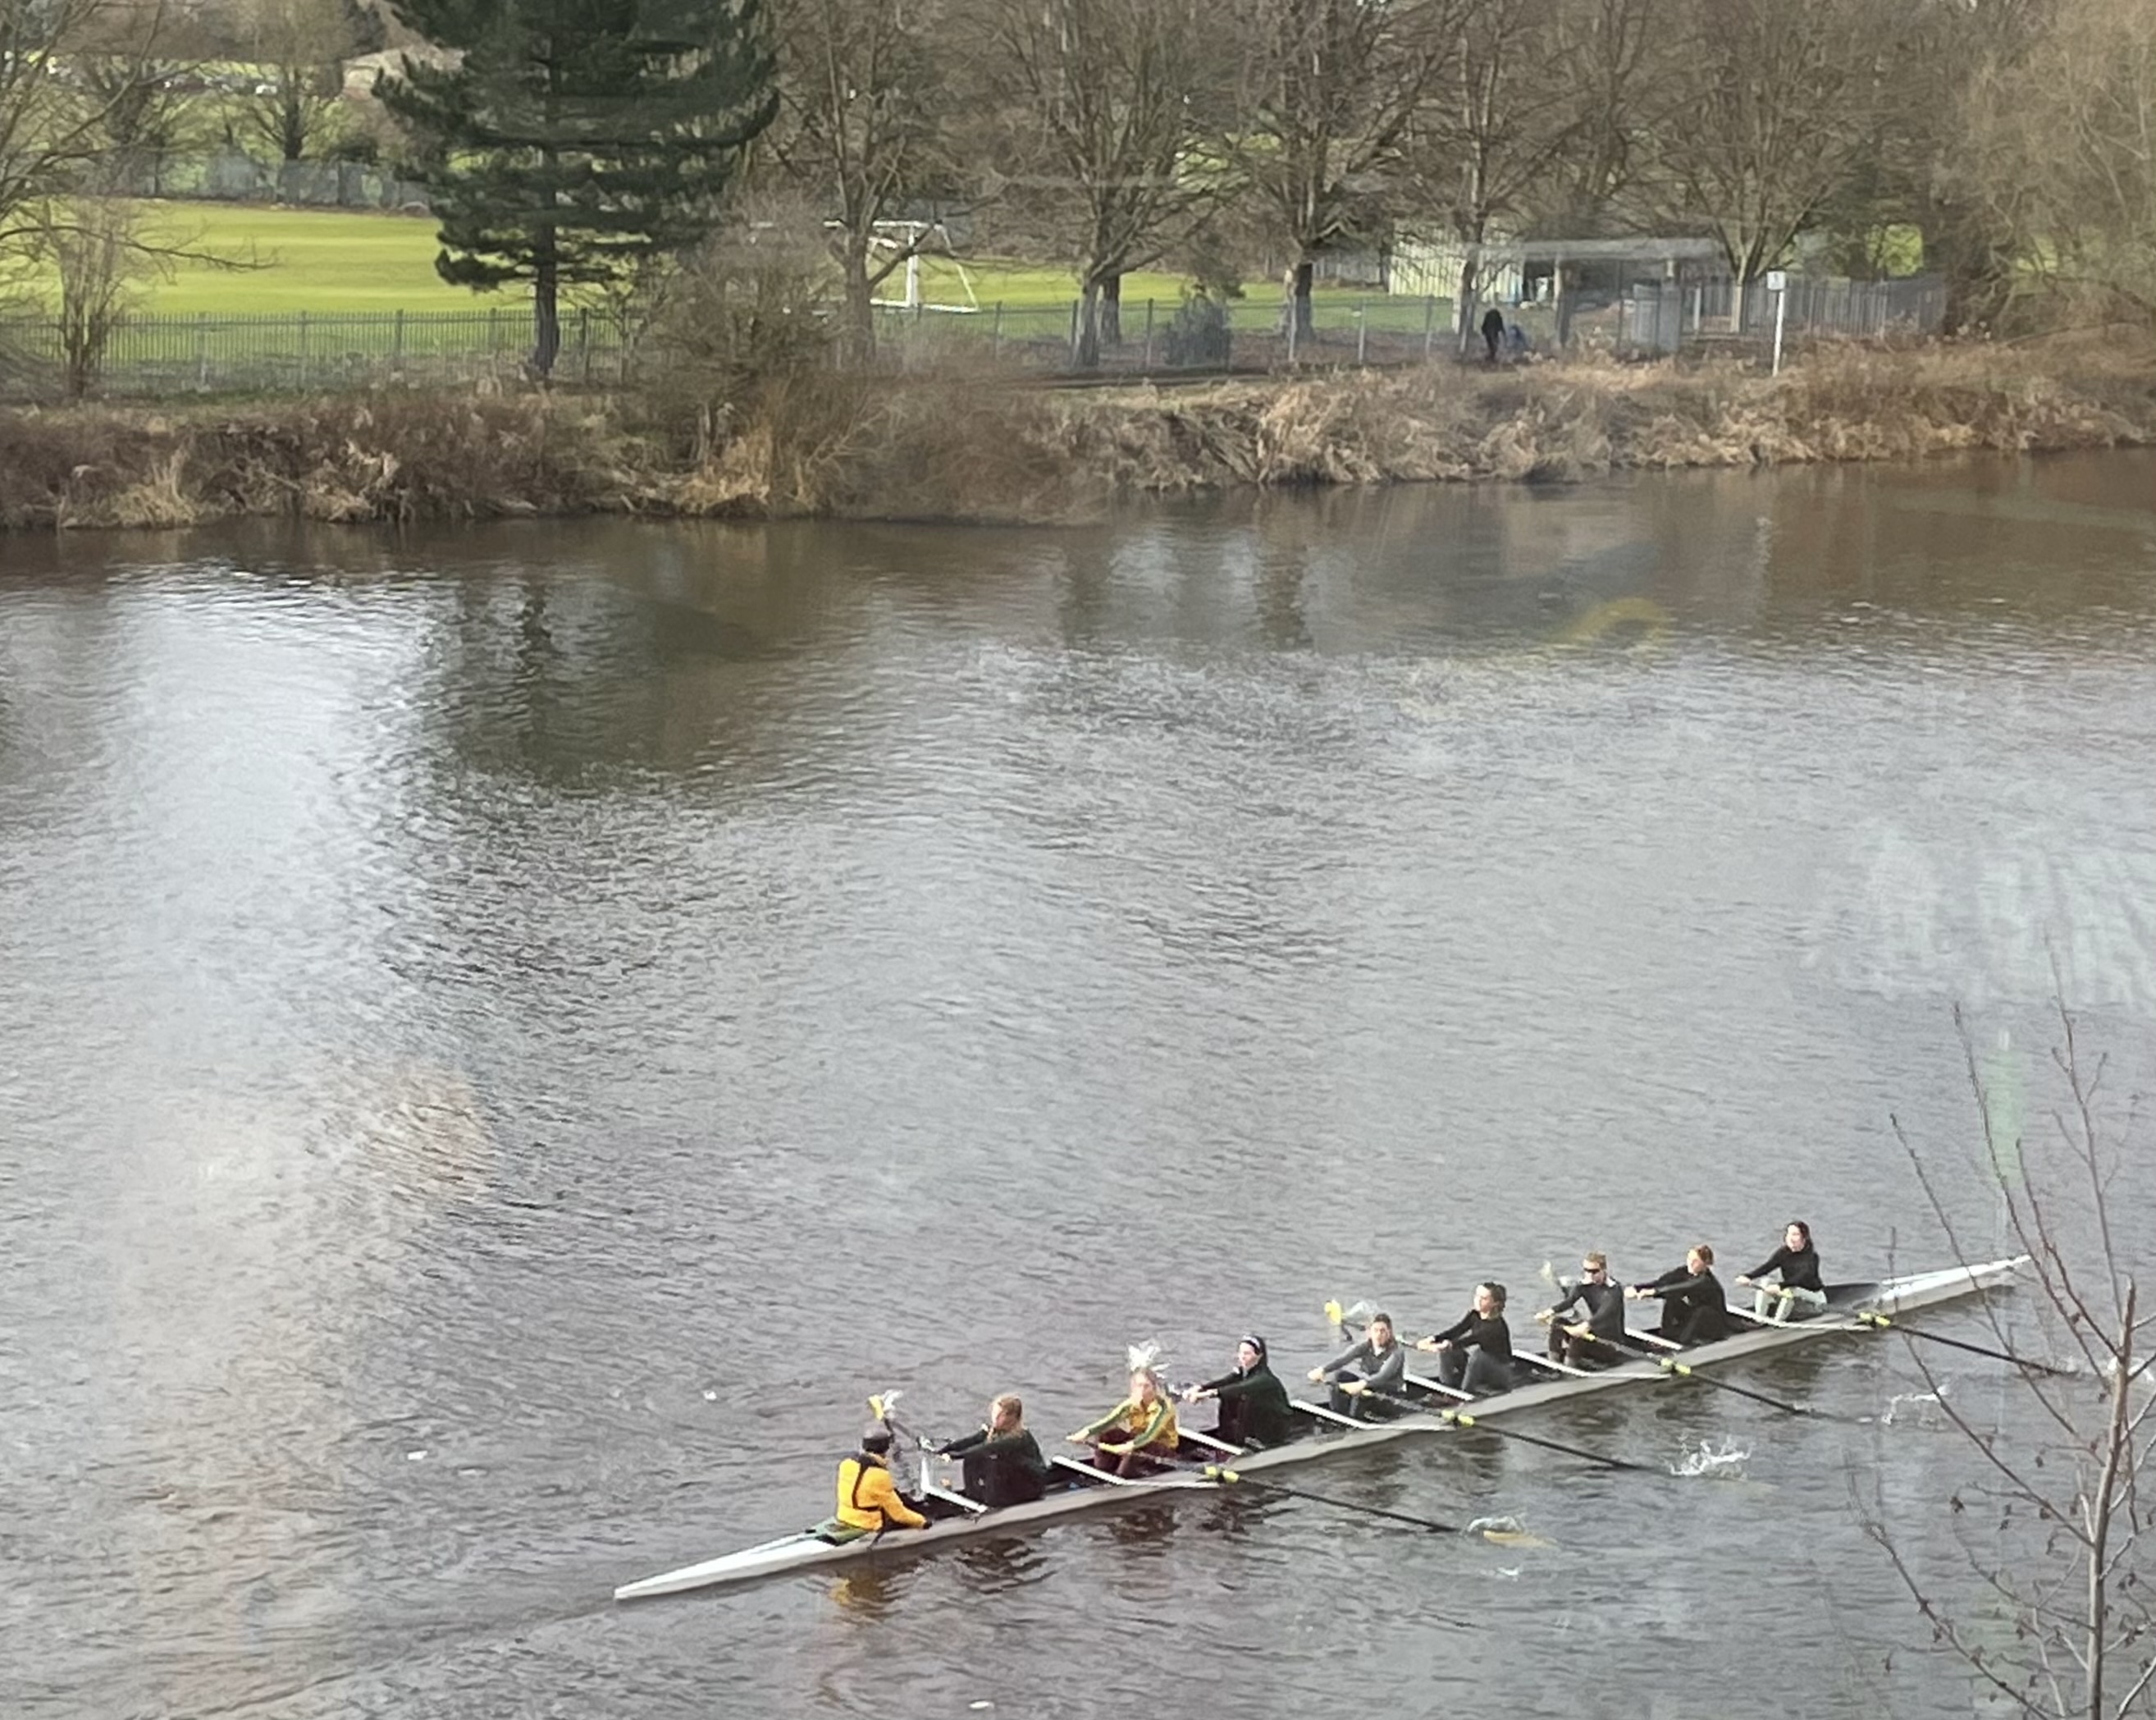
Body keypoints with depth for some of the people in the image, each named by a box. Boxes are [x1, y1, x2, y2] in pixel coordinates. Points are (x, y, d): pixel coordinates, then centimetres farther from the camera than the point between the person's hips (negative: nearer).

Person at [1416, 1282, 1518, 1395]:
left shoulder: (1497, 1325, -24)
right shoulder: (1473, 1315, -2)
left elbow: (1472, 1338, -39)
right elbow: (1455, 1330, -17)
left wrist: (1450, 1345, -54)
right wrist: (1433, 1339, -35)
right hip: (1479, 1368, 7)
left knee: (1477, 1352, -37)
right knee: (1446, 1348, -12)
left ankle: (1465, 1392, -28)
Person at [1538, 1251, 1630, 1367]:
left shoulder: (1614, 1290, -16)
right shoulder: (1585, 1285, 1)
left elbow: (1605, 1312, -34)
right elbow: (1569, 1301, -17)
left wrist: (1585, 1326, -53)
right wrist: (1549, 1312, -38)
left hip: (1613, 1346, -7)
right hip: (1593, 1335, 7)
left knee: (1578, 1337, -31)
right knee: (1557, 1321, -7)